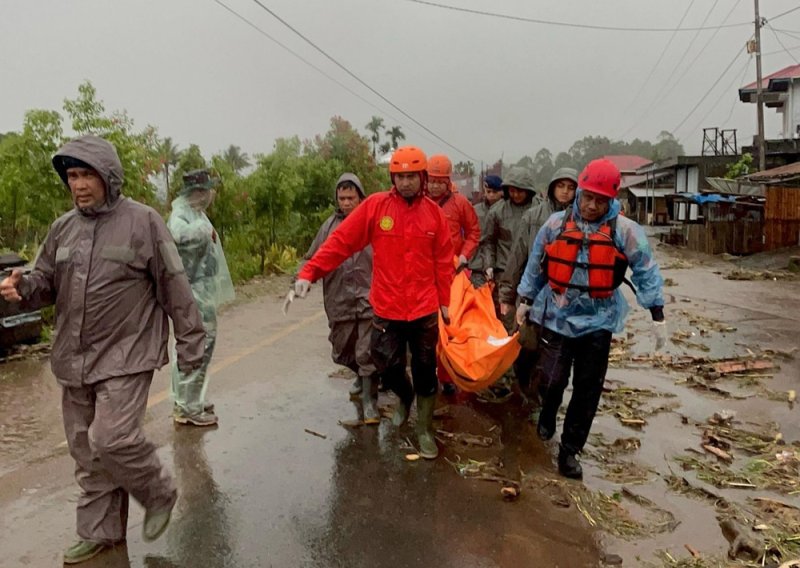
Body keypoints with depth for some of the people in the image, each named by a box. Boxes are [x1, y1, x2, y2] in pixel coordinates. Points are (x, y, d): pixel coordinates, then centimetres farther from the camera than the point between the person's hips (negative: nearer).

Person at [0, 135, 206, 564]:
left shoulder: (142, 222, -7)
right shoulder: (63, 228, 9)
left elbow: (174, 289, -7)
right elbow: (46, 282, 17)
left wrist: (189, 344, -7)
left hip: (126, 356, -6)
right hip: (73, 360, 6)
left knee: (113, 439, -13)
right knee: (86, 450, 12)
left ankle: (159, 495, 15)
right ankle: (99, 532, 28)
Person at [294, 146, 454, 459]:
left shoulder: (434, 212, -2)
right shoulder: (375, 205, -7)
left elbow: (443, 261, 4)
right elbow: (340, 242, -10)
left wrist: (445, 301, 7)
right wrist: (309, 272, -17)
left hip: (424, 310, 1)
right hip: (387, 309, 0)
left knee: (425, 371, 10)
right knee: (387, 366, 9)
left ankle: (424, 430, 29)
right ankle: (405, 398, 44)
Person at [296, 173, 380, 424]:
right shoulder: (331, 225, 5)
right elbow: (312, 258, 7)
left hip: (369, 298, -4)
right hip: (340, 300, 4)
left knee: (367, 353, -2)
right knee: (341, 352, 18)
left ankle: (369, 399, 14)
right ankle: (362, 376, 47)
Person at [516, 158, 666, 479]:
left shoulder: (625, 231, -6)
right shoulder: (556, 224, -2)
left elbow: (646, 273, -1)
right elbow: (536, 266, 9)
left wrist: (657, 317, -3)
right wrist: (525, 300, 15)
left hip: (598, 320, 0)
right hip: (556, 316, 0)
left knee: (588, 390, 6)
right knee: (552, 379, -1)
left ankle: (569, 450, 22)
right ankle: (548, 414, 35)